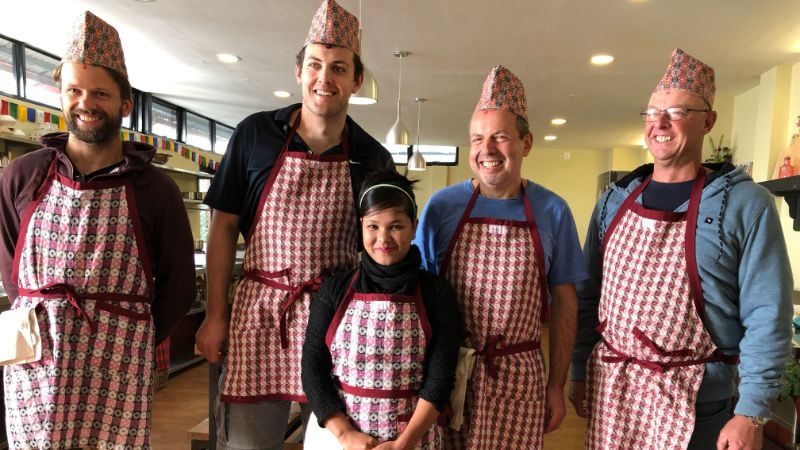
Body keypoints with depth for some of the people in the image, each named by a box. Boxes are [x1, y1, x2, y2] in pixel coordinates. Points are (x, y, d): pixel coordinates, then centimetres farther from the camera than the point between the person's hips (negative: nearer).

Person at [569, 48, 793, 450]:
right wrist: (579, 371, 7)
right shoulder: (615, 200, 3)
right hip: (607, 386, 4)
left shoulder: (745, 204, -9)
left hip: (693, 400, -3)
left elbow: (766, 316, -10)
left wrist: (752, 412, -13)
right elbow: (588, 293, 6)